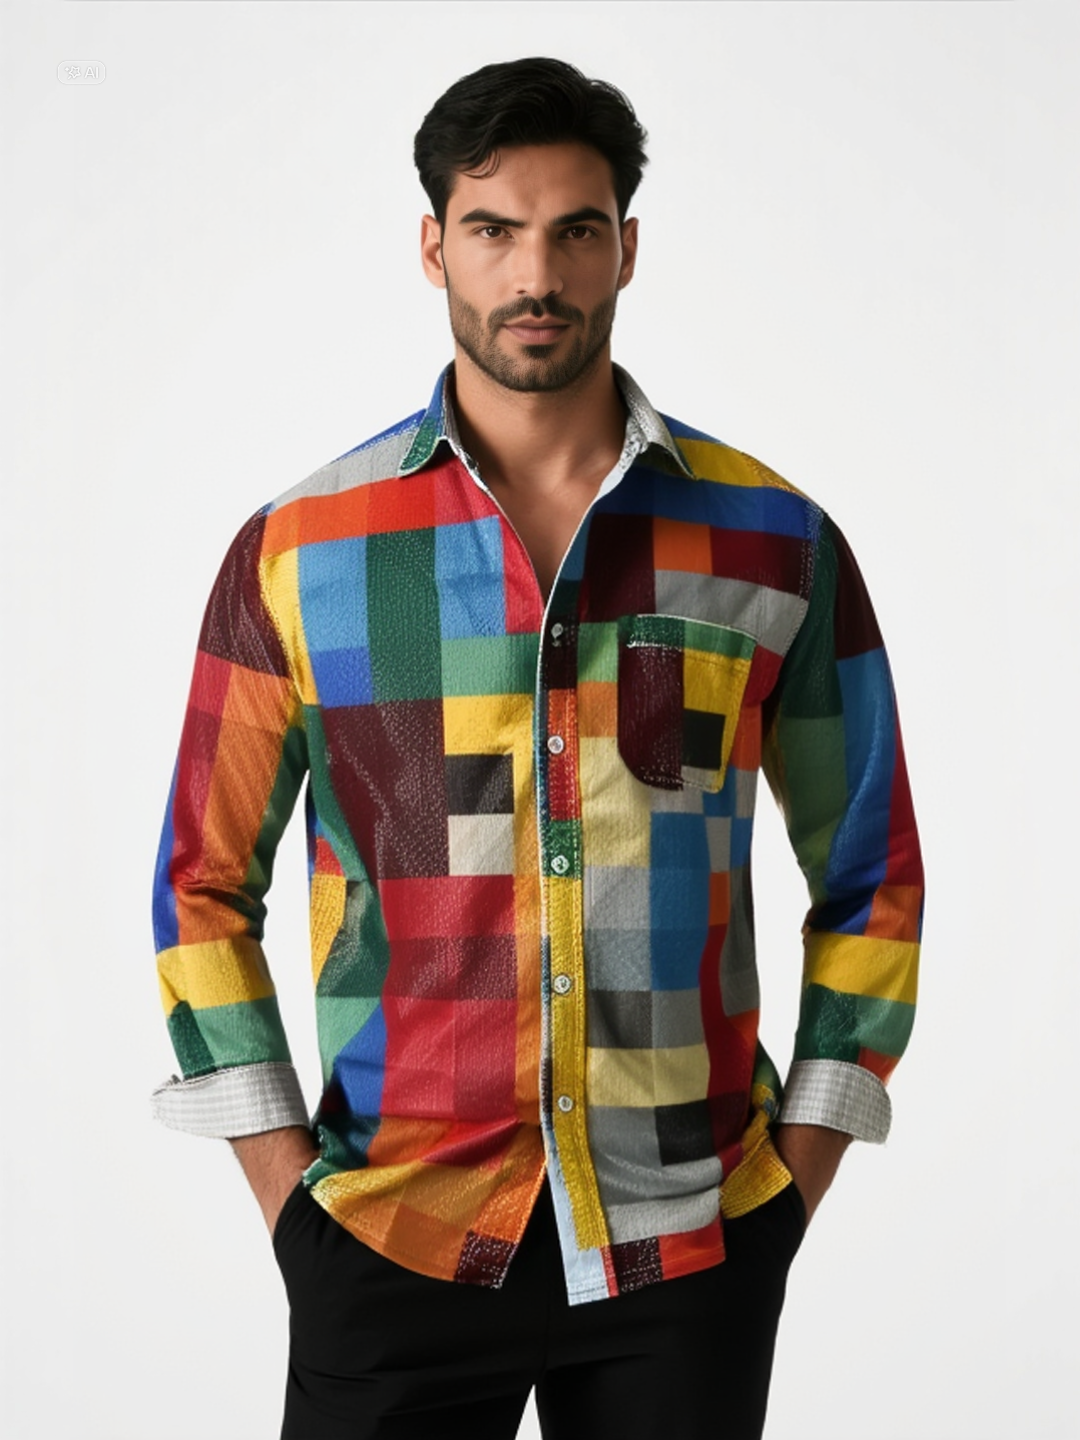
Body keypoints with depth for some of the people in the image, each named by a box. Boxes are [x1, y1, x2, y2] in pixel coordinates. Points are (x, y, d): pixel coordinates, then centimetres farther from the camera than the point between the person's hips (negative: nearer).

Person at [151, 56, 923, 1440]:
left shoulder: (779, 545, 1)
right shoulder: (299, 551, 0)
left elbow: (870, 876, 8)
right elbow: (207, 880, 5)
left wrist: (800, 1166, 2)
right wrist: (284, 1183, -1)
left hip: (694, 1249, 1)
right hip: (395, 1242, 0)